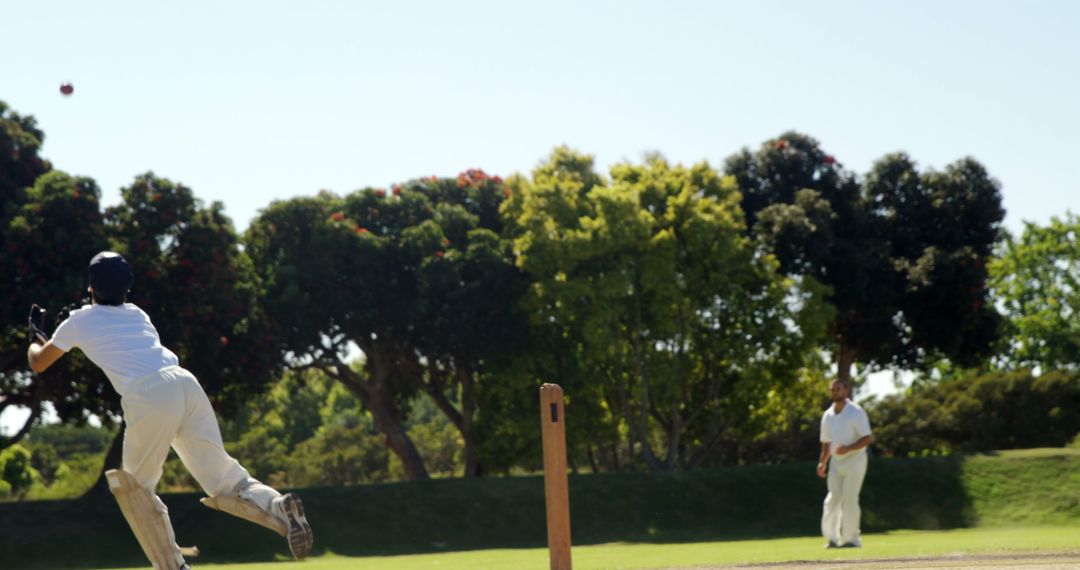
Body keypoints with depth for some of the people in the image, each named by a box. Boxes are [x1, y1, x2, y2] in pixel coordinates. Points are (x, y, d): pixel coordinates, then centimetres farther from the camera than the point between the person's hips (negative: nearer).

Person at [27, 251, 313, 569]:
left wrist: (35, 335, 55)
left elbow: (38, 363, 35)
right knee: (223, 478, 6)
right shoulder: (137, 314, 32)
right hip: (186, 384, 4)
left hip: (149, 398, -4)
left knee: (138, 489, 17)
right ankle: (279, 507, -23)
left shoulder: (80, 321, 20)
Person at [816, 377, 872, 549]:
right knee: (833, 499, -1)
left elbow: (868, 438, -12)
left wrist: (848, 448, -24)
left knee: (849, 499, -8)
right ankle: (832, 538, 4)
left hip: (854, 460, -6)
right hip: (835, 462, 6)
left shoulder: (856, 412, -8)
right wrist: (822, 462, 7)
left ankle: (851, 538, -1)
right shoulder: (828, 415, 12)